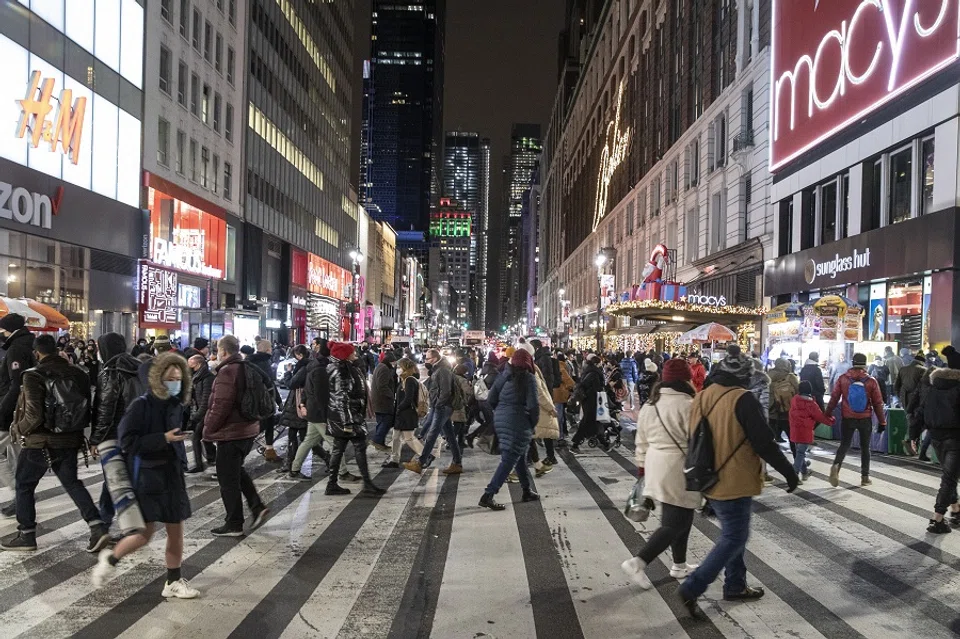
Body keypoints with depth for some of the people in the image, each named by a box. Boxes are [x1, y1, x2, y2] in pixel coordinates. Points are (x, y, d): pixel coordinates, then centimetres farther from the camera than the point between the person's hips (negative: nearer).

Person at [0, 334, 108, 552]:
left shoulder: (34, 377, -18)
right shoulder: (77, 373, 0)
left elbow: (34, 417, -21)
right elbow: (86, 407, 5)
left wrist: (18, 429, -2)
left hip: (39, 443, -5)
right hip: (69, 441, 6)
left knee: (24, 486, 15)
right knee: (72, 483, 15)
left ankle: (26, 535, 24)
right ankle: (98, 528, 4)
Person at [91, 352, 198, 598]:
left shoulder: (178, 406, 3)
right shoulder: (142, 405, -14)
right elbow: (127, 441, -18)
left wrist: (181, 464, 12)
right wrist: (163, 439, -24)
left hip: (172, 475, 6)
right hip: (147, 476, -6)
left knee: (176, 530, 9)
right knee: (145, 533, -1)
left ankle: (173, 582, 23)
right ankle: (111, 558, 27)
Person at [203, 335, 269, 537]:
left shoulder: (227, 372, -18)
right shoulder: (247, 368, 10)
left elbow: (221, 405, -22)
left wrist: (208, 429, -10)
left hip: (230, 432, -9)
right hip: (248, 428, 9)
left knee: (228, 478, 3)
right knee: (237, 471, 24)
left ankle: (234, 525, 11)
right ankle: (257, 507, 15)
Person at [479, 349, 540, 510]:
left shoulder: (504, 375, 6)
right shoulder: (528, 378, -9)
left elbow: (492, 398, 6)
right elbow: (533, 405, -15)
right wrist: (533, 423, 0)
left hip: (500, 418, 7)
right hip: (519, 421, -7)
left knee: (520, 455, 21)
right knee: (509, 459, -4)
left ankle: (527, 491, 31)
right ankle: (488, 495, -10)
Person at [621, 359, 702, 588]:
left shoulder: (649, 404, 8)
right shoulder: (687, 405, -16)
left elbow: (642, 440, 13)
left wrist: (642, 465, 22)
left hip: (657, 466, 8)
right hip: (679, 469, -8)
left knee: (677, 518, 21)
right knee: (675, 523, -1)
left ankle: (679, 565, 29)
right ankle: (638, 562, -9)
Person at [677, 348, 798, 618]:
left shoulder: (700, 398, 5)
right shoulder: (742, 399, -18)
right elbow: (764, 442, -19)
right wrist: (788, 471, -7)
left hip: (710, 482, 8)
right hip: (734, 484, -8)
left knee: (732, 533, 22)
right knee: (734, 538, 2)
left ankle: (735, 586, 32)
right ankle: (691, 588, -3)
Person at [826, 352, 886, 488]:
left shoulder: (842, 378, -5)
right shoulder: (871, 381, -6)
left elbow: (834, 398, -4)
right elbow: (878, 403, -2)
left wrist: (827, 414, 5)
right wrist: (882, 422, 6)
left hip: (847, 418, 0)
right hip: (865, 419, 0)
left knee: (844, 445, 8)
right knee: (865, 447, 14)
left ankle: (836, 465, -19)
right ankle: (865, 477, 16)